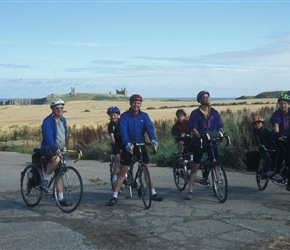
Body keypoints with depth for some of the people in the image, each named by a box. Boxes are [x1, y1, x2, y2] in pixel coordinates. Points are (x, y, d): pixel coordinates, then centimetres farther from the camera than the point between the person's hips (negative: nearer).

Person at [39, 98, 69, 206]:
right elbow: (48, 136, -29)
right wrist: (55, 148, -43)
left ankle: (61, 198, 11)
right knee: (56, 160, -39)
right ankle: (44, 180, -19)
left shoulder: (63, 120, 10)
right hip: (49, 149, -7)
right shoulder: (47, 121, -15)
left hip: (60, 150, 7)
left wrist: (64, 146, 18)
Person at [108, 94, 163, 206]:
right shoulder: (125, 116, -9)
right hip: (128, 146, -2)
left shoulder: (144, 116, -1)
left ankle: (153, 193, 18)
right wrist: (127, 143, -39)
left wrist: (153, 140, -34)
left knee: (147, 168, 7)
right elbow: (123, 131, -22)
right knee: (122, 171, -1)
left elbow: (149, 128, -15)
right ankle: (114, 196, 5)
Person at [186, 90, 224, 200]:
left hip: (212, 143, 3)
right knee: (195, 167, -2)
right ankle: (190, 191, 1)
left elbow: (220, 126, 6)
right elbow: (193, 128, -9)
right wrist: (201, 137, -23)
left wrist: (221, 134, -15)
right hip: (199, 144, -3)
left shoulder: (215, 112, 8)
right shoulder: (195, 113, -1)